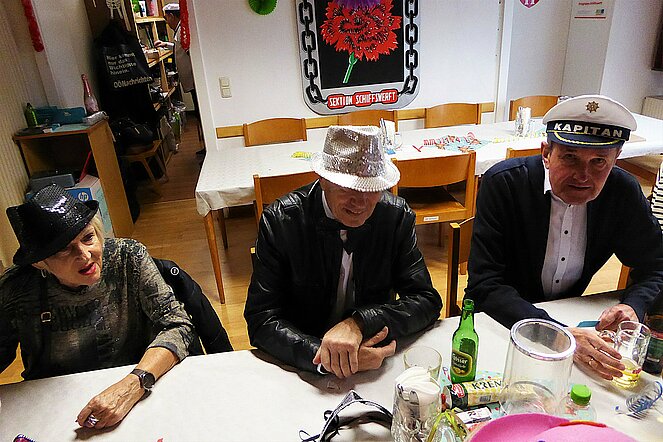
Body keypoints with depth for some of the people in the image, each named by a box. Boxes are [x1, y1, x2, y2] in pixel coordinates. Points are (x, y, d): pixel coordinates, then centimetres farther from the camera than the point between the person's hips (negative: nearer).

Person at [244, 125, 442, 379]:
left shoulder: (397, 217, -8)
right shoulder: (279, 221, -14)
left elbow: (427, 301, -8)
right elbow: (261, 320, -14)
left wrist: (357, 324, -25)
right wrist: (322, 356, -31)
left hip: (376, 366, 1)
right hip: (301, 372, -1)